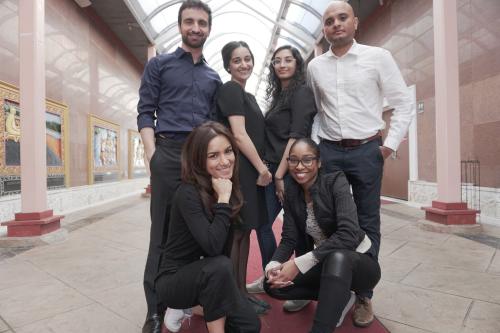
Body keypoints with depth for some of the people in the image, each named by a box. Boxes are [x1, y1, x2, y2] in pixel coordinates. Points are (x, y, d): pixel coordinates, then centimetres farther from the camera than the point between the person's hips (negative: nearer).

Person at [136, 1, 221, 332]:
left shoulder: (214, 77, 21)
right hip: (170, 153, -3)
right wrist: (153, 155, -11)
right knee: (163, 233, -1)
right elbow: (145, 113, 2)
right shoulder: (160, 65, 11)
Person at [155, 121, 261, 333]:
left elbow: (226, 244, 4)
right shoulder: (188, 193, -24)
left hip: (206, 275, 6)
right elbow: (212, 246, -35)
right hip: (173, 280, -6)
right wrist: (223, 198, -31)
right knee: (219, 266, -35)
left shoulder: (229, 188, -4)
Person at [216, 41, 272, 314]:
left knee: (244, 231, 11)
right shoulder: (230, 90, -6)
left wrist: (261, 169, 13)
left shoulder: (248, 96, 21)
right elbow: (239, 135, -16)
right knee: (234, 233, -3)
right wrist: (262, 169, -12)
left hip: (251, 170, 9)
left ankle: (241, 293, 22)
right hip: (239, 169, -9)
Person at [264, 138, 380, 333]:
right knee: (273, 283, -11)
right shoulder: (291, 192, -5)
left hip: (357, 261, -6)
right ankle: (339, 297, 3)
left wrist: (299, 263, -35)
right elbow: (289, 238, -7)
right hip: (326, 264, 6)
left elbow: (348, 235, -31)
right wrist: (273, 265, -27)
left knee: (337, 258, -39)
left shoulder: (336, 182, -20)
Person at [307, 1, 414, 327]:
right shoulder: (314, 67, 8)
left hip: (367, 150, -2)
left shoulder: (378, 57, 0)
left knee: (368, 224, 5)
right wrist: (314, 146, 6)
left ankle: (364, 295, 21)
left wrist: (389, 145, -6)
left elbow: (404, 104, 1)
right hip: (329, 152, 2)